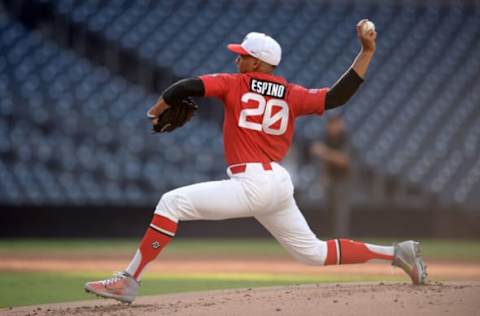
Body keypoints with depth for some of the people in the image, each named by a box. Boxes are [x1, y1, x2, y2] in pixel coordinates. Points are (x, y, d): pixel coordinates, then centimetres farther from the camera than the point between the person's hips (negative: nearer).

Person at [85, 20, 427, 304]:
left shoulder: (235, 84, 0)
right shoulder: (292, 95, 11)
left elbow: (186, 87, -8)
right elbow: (337, 96, 2)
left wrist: (158, 108, 11)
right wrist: (366, 52, 8)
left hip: (253, 185, -7)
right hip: (280, 185, 7)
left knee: (172, 203, -7)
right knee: (314, 252, 20)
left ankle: (129, 281, -16)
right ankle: (397, 253, 16)